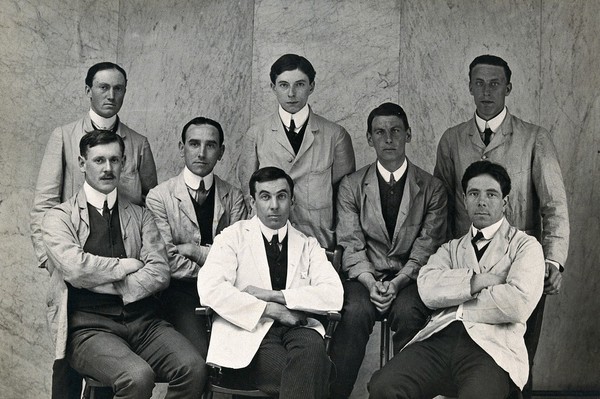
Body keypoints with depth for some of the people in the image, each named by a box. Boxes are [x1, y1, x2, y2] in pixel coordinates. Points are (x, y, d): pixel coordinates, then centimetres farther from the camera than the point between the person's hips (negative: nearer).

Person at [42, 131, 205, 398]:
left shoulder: (140, 216, 17)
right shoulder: (59, 218, 8)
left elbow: (160, 273, 2)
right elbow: (75, 268, -11)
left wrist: (102, 283, -7)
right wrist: (125, 265, 0)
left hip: (142, 321, 4)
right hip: (89, 326, -3)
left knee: (194, 368, -24)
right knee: (137, 376, -32)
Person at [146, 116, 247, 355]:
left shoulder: (234, 197, 11)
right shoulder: (159, 197, 2)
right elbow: (168, 262, -6)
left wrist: (197, 251, -9)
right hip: (180, 292, -2)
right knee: (198, 353, -26)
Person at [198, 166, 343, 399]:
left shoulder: (308, 245, 17)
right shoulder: (233, 237, 10)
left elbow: (334, 295, 0)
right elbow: (209, 289, -9)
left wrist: (272, 295, -10)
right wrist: (272, 310, -12)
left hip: (297, 327, 3)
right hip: (251, 329, -3)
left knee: (312, 347, -34)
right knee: (311, 374, -32)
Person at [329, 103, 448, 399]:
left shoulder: (432, 188, 7)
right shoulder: (351, 186, 9)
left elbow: (427, 248, -1)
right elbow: (351, 246, 1)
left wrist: (398, 282, -17)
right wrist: (370, 282, -16)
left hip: (410, 278, 0)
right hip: (365, 276, 1)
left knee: (408, 312, -32)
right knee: (355, 311, -31)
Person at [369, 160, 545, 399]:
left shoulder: (525, 246, 13)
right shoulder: (451, 248, 25)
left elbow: (519, 303, -6)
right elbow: (428, 289, 3)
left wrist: (456, 303, 2)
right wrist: (479, 280, -5)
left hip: (492, 346, -3)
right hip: (439, 338, 4)